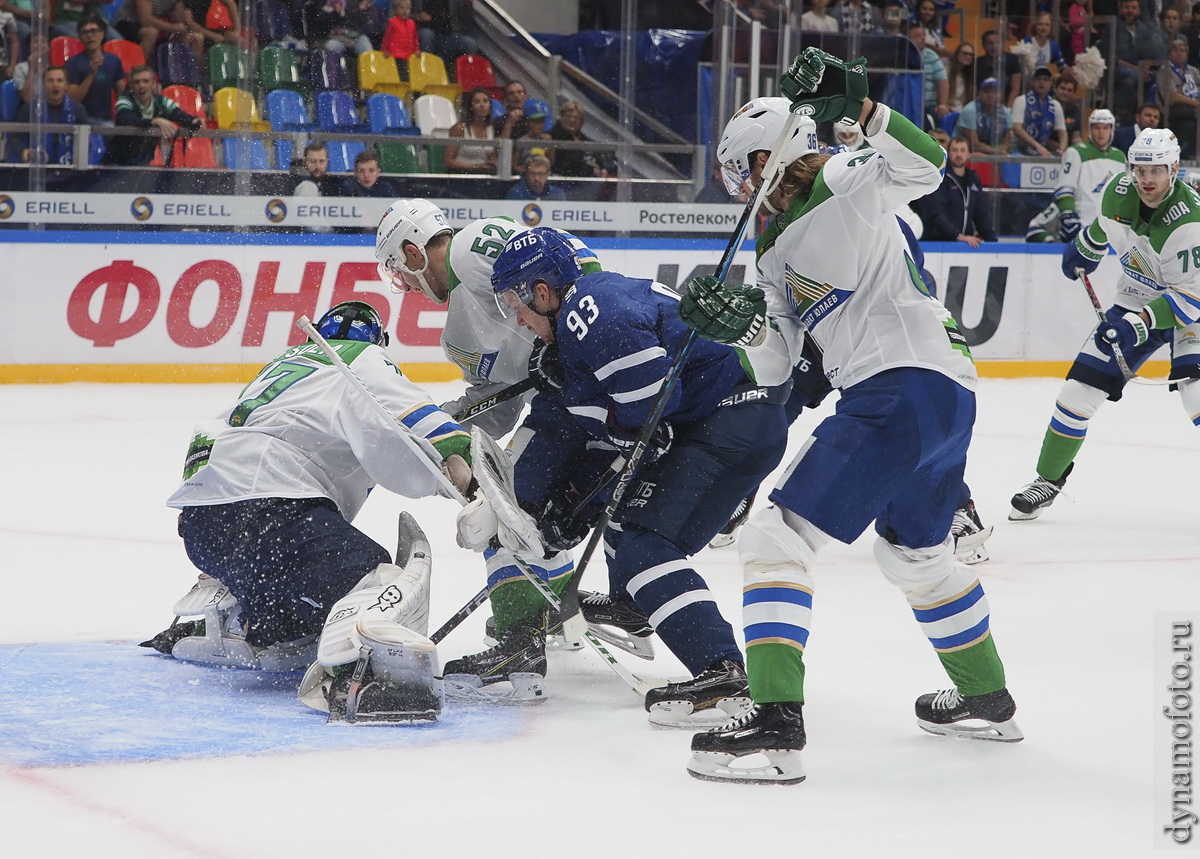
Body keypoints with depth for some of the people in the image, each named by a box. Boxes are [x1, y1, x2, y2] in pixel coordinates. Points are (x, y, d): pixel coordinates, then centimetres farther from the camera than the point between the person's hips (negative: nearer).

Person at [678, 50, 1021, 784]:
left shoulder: (846, 187, 0)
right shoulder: (779, 251, 23)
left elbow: (923, 166, -20)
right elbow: (775, 366, 15)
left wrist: (859, 108, -29)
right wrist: (738, 324, -4)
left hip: (903, 386, -11)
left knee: (778, 539, -13)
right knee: (916, 552, 31)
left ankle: (777, 721, -21)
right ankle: (987, 700, 46)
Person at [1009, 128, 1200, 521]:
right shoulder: (1118, 191, -11)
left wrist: (1140, 323, -35)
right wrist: (1084, 248, 27)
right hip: (1134, 305, 5)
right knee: (1080, 389, 0)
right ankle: (1048, 480, 16)